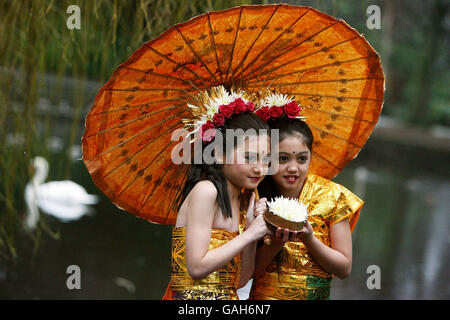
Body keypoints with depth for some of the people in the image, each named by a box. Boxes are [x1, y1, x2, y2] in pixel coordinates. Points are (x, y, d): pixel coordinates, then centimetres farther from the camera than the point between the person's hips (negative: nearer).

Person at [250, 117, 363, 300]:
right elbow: (249, 268, -1)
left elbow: (345, 269, -1)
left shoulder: (331, 196, -2)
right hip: (263, 295, 1)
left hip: (315, 295, -1)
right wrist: (277, 242, -16)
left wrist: (309, 239, -14)